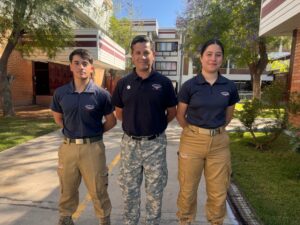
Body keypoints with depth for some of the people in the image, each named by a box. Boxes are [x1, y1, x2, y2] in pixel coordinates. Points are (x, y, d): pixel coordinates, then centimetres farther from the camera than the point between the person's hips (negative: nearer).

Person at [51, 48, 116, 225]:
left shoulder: (101, 94, -8)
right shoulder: (60, 93, 0)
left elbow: (111, 121, 1)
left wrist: (94, 132, 1)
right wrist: (71, 131, 8)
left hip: (93, 147, -3)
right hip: (68, 147, 3)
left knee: (98, 189, 11)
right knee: (67, 189, 21)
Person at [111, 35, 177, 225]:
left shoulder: (164, 82, -5)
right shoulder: (123, 83, 0)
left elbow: (172, 112, 4)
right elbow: (119, 113, 11)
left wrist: (156, 125, 4)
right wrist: (134, 124, 5)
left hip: (155, 143, -1)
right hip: (130, 143, 2)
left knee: (155, 190, 14)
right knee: (129, 189, 16)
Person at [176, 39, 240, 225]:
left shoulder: (230, 87, 1)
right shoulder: (189, 85, -7)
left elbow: (228, 116, 15)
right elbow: (180, 116, 2)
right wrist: (195, 131, 9)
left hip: (219, 142, 2)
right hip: (192, 141, -2)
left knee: (219, 192, 14)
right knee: (188, 189, 11)